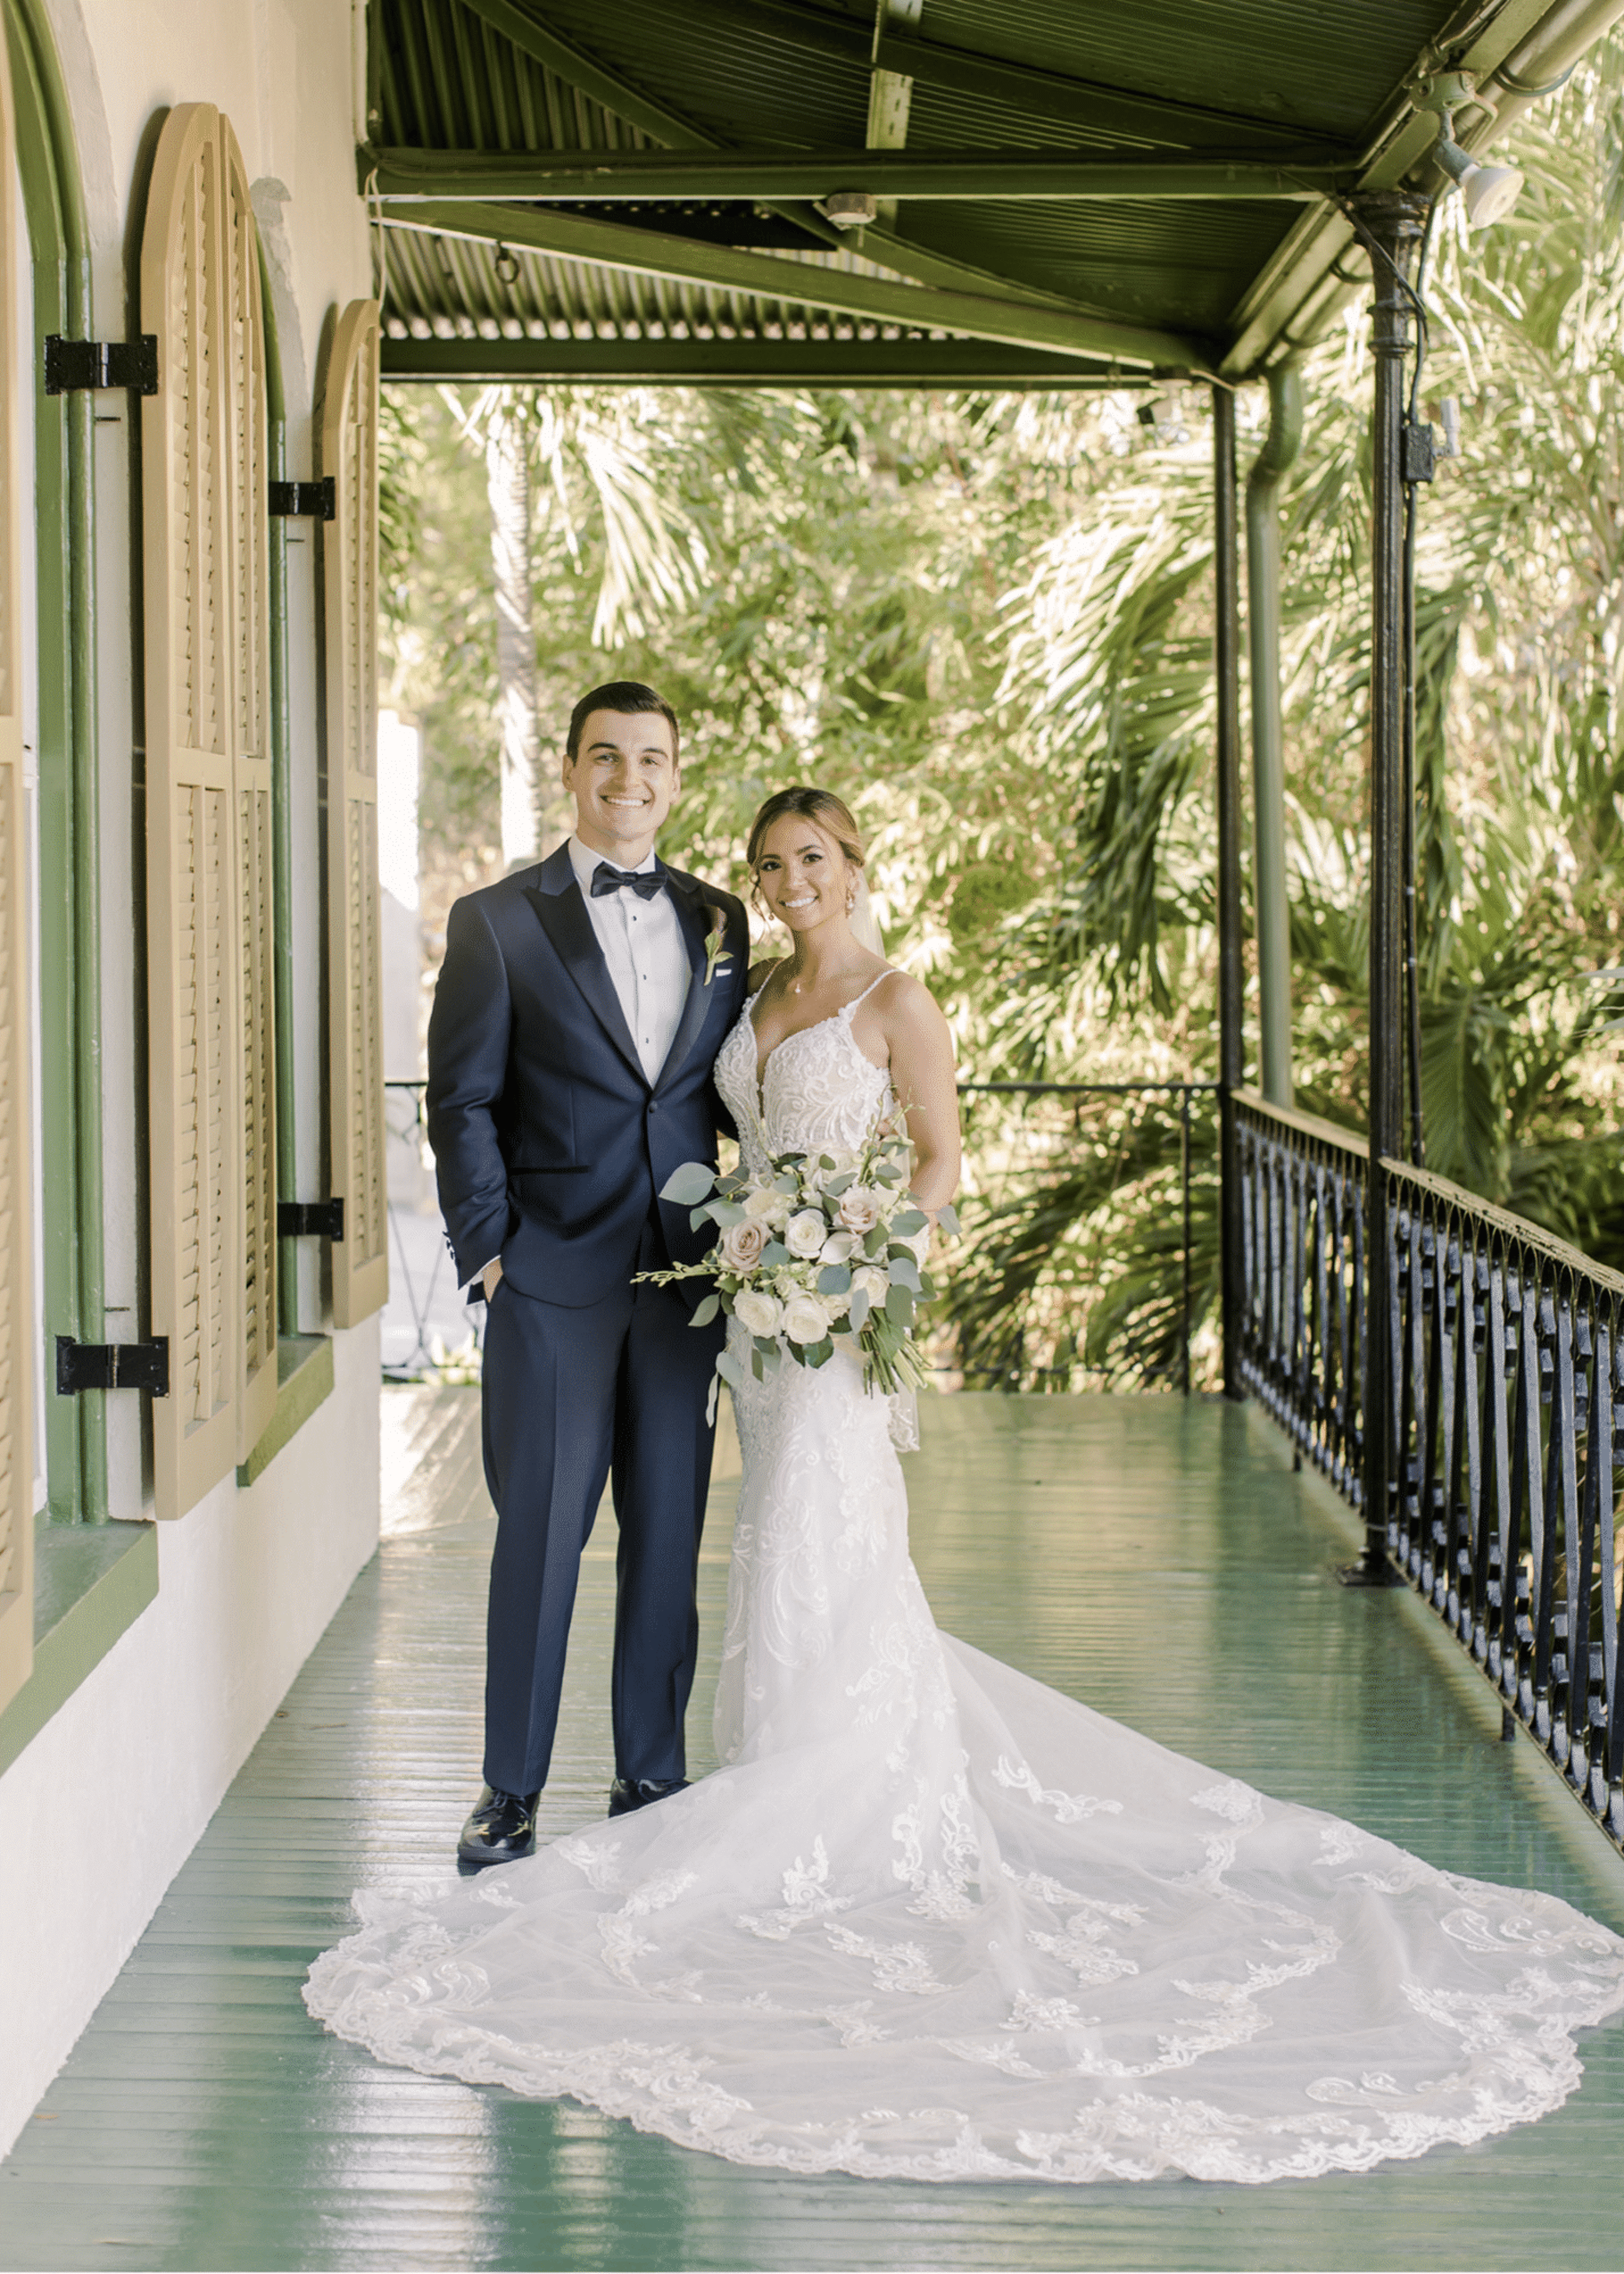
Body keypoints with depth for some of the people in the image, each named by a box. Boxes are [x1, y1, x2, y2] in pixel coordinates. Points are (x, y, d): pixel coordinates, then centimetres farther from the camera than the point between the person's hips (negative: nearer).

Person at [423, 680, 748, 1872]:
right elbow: (462, 1102, -1)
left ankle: (654, 1776, 22)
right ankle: (512, 1793, 14)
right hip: (553, 1281, -3)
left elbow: (739, 1092, 14)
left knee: (671, 1535, 9)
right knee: (540, 1535, 2)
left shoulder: (721, 921, 10)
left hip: (688, 1277, 3)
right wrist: (487, 1249, -7)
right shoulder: (498, 923, 0)